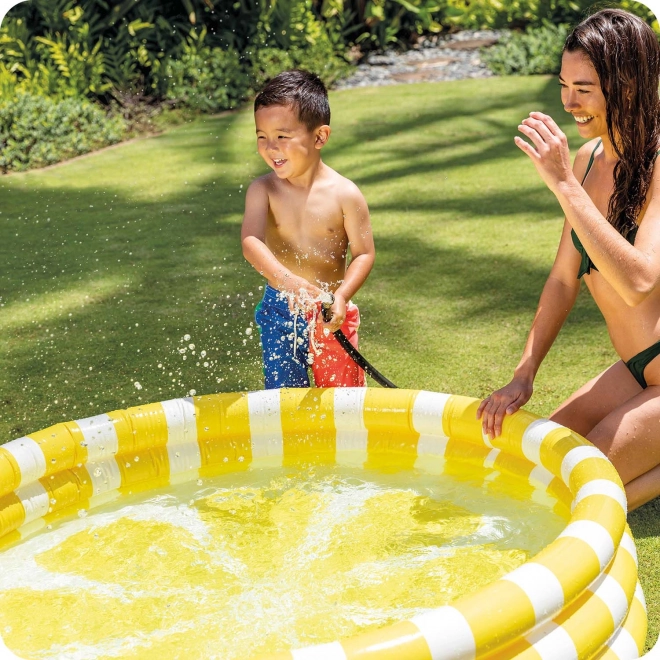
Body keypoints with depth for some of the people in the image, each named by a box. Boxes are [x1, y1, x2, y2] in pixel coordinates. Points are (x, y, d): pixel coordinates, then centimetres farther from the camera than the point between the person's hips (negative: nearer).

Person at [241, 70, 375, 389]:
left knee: (342, 393, 10)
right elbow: (250, 242, -22)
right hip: (280, 309, 1)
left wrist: (341, 296, -22)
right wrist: (288, 280, -39)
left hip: (331, 313, -1)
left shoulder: (345, 194, -11)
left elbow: (364, 253, -7)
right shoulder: (262, 190, -8)